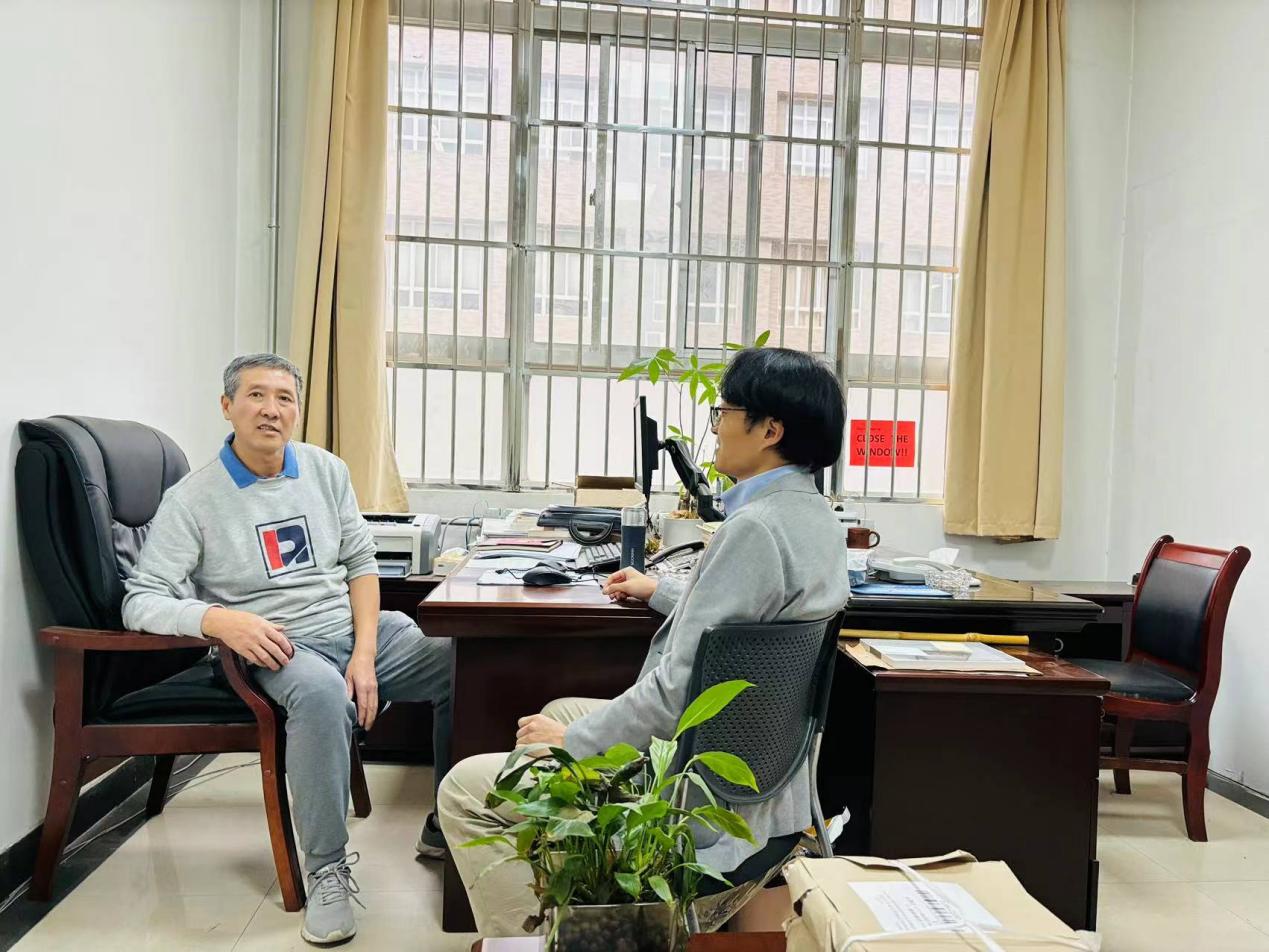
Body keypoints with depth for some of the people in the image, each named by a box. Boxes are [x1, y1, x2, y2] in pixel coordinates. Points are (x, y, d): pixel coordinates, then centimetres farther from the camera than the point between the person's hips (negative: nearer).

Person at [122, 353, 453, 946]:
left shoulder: (327, 470, 7)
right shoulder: (191, 500, -5)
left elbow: (360, 563, 7)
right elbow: (141, 602, -8)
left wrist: (365, 654, -7)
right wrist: (220, 619, -29)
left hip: (362, 627, 5)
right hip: (280, 646, -4)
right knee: (321, 692, -40)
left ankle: (445, 829, 5)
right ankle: (328, 870, -21)